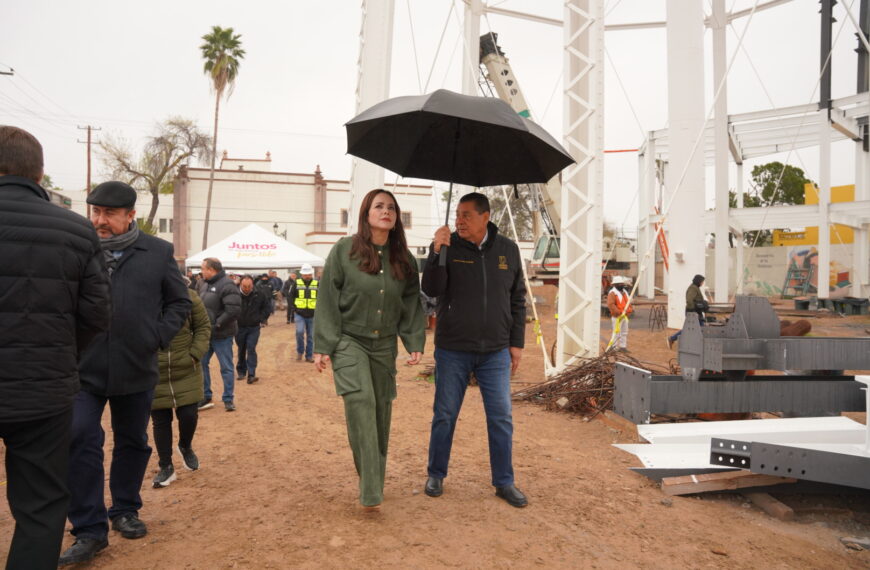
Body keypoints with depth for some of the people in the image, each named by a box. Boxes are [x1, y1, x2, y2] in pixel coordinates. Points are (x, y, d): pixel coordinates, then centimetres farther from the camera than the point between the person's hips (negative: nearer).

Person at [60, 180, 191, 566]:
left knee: (133, 443, 14)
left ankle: (124, 510, 34)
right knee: (81, 442, -5)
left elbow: (179, 302, 8)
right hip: (83, 368, -1)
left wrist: (159, 337, -4)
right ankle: (89, 530, 8)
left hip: (136, 369, 1)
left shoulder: (158, 252, 2)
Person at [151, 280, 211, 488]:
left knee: (189, 415, 1)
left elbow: (204, 326, 1)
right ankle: (166, 467, 25)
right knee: (160, 421, 9)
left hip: (186, 371, 0)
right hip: (153, 374, 0)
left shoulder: (189, 297, -7)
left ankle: (186, 446, 35)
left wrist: (195, 353, -9)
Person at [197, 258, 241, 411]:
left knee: (226, 367, 3)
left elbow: (233, 310, -25)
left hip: (222, 335, -8)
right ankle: (205, 397, 26)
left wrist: (217, 325, -21)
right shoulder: (204, 284, 10)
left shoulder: (227, 285, -16)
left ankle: (228, 399, 15)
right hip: (205, 333, 8)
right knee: (201, 364, 12)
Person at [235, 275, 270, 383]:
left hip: (254, 327, 0)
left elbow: (266, 307, 9)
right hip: (239, 327, 0)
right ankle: (241, 372, 29)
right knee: (241, 350, 14)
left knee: (251, 349, -8)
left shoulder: (258, 294, -7)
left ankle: (251, 374, -9)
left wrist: (262, 319, 1)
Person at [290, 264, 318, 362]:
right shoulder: (296, 283, 0)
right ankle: (300, 352, 6)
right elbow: (291, 296, 9)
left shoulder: (317, 284, 1)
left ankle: (309, 356, 19)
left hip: (312, 315, 1)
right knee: (299, 332, -17)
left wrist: (317, 308, 0)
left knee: (310, 336, 8)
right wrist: (294, 307, 1)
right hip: (300, 314, -1)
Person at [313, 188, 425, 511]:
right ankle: (370, 492, -17)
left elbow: (411, 304, 10)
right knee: (361, 401, -21)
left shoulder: (404, 259, 6)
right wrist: (323, 346, -6)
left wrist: (415, 343, 0)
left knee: (381, 411, 7)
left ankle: (374, 482, 26)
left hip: (384, 345, 4)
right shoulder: (344, 250, -5)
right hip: (349, 341, -4)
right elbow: (328, 299, -4)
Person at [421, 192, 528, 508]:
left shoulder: (508, 250, 2)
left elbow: (518, 299, 8)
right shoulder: (449, 246, -4)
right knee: (445, 415, 8)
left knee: (501, 417, 5)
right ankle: (436, 475, 26)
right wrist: (437, 251, -24)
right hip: (452, 350, -1)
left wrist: (517, 342, 5)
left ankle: (504, 482, 19)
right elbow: (431, 289, -13)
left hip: (496, 352, 2)